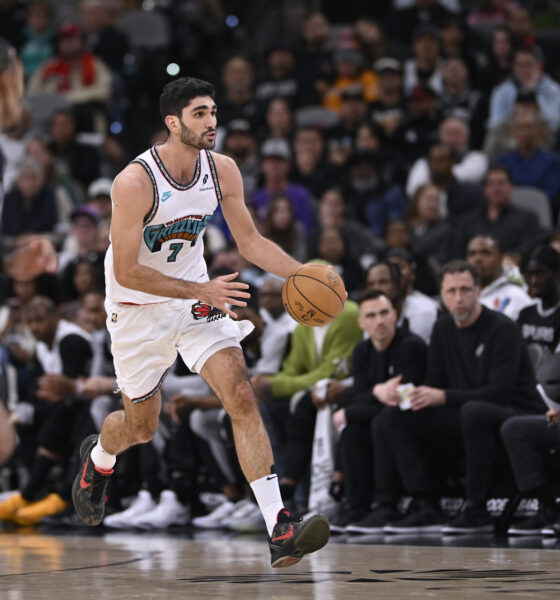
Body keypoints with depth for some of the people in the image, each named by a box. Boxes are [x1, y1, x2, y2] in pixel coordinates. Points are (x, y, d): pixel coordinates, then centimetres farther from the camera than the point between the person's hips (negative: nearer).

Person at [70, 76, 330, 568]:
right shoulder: (134, 183, -27)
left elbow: (250, 241, 3)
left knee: (242, 398, -15)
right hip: (138, 308, -4)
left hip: (198, 296, 4)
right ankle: (98, 458, 51)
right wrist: (202, 292, -30)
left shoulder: (222, 171, -9)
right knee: (141, 426, 11)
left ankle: (280, 531, -21)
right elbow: (126, 272, -25)